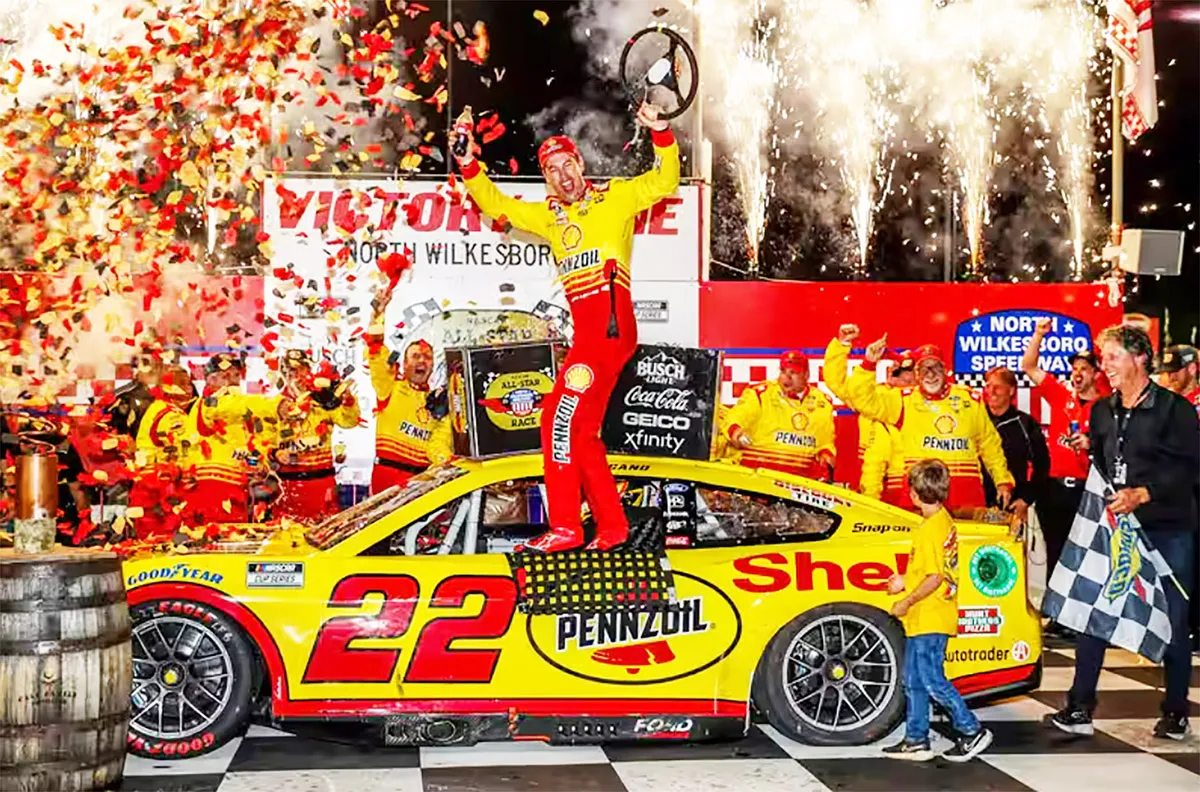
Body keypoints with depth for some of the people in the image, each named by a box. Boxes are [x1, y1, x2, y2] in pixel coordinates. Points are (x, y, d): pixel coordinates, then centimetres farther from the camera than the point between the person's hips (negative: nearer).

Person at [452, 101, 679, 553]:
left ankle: (565, 526, -10)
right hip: (586, 332, 8)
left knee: (562, 418, -13)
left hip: (611, 326, -8)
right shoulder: (548, 216, 22)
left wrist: (660, 135, -13)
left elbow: (663, 183, 0)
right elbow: (496, 205, 26)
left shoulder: (615, 198, 7)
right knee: (580, 430, 9)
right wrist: (469, 165, 14)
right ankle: (612, 525, 17)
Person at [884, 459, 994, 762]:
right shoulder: (945, 521, 9)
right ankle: (916, 740, 20)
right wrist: (905, 581, 17)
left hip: (929, 620, -10)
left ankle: (972, 731, 5)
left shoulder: (929, 529, -20)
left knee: (932, 680, -3)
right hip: (925, 621, 10)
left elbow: (934, 578, -24)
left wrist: (907, 602, -15)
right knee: (914, 681, 14)